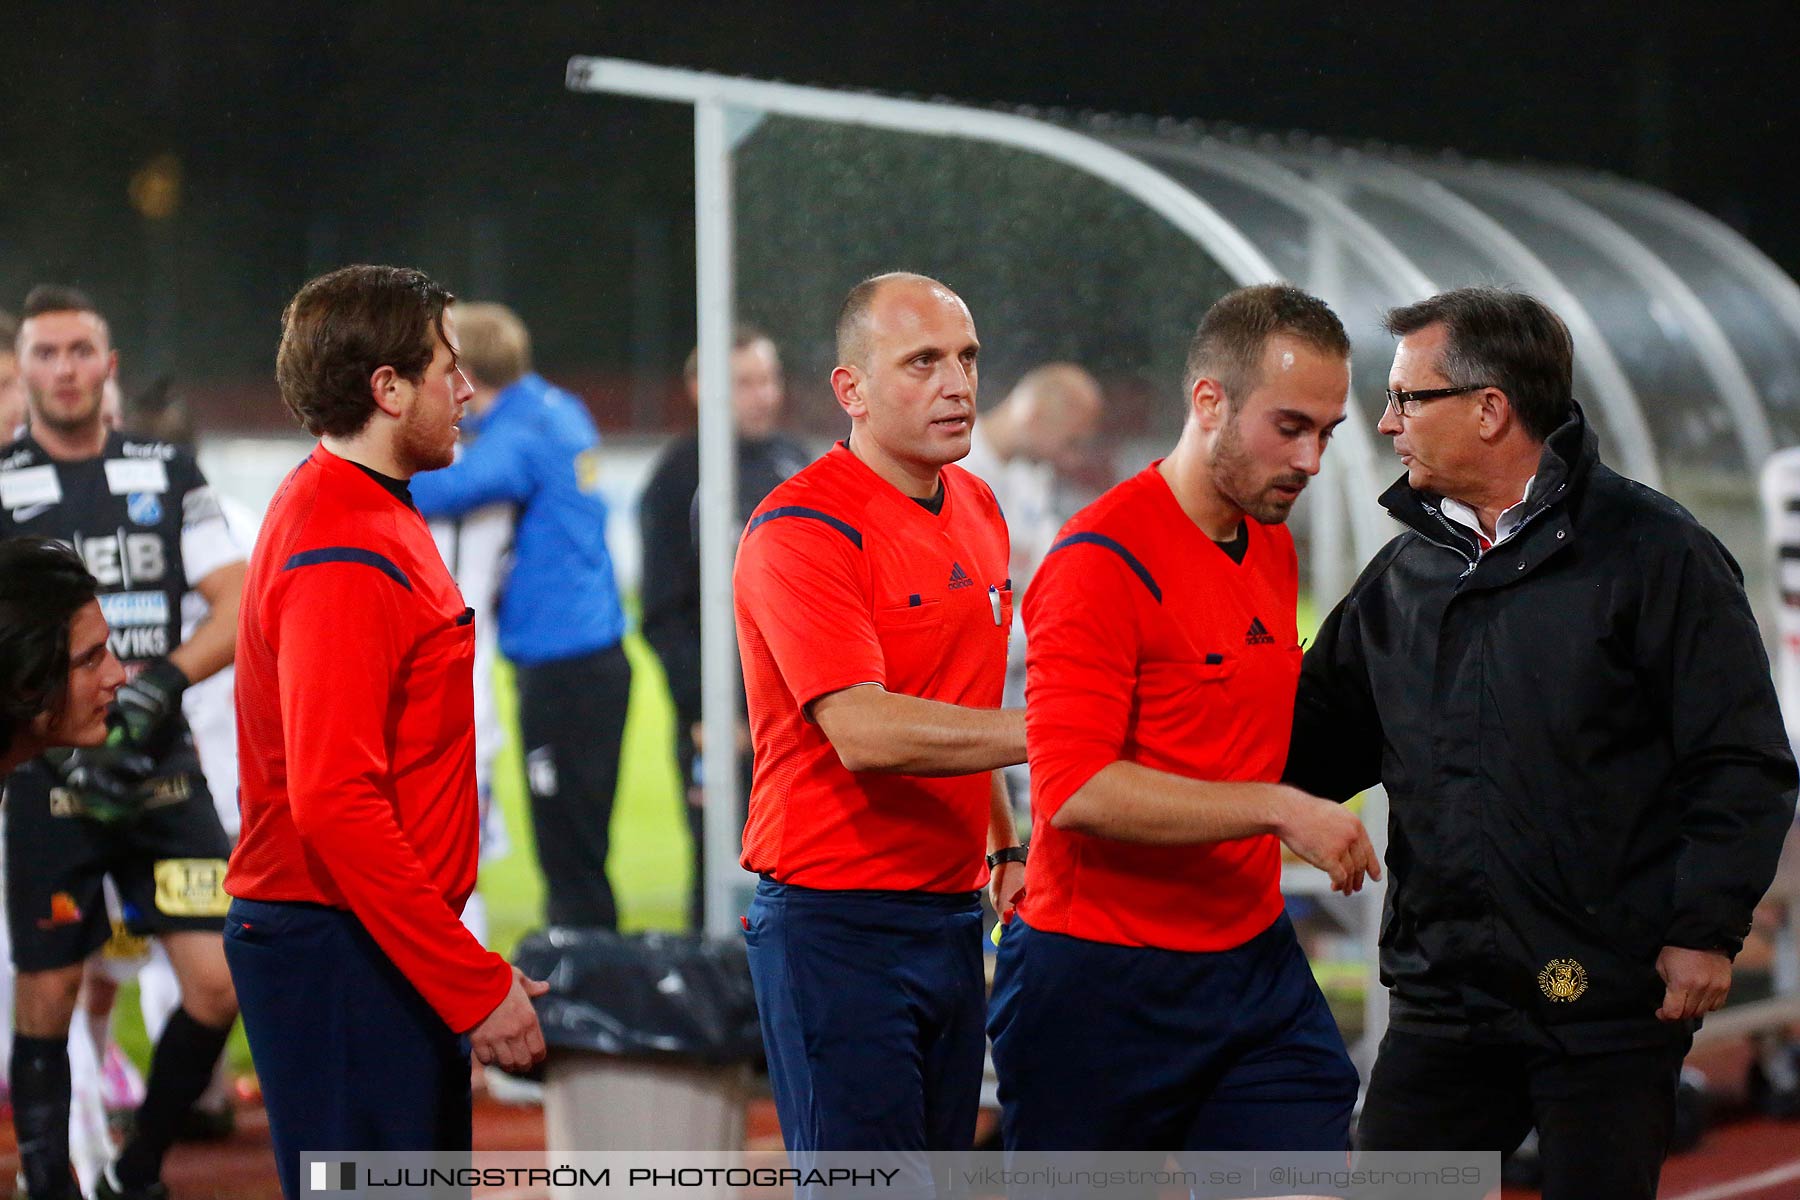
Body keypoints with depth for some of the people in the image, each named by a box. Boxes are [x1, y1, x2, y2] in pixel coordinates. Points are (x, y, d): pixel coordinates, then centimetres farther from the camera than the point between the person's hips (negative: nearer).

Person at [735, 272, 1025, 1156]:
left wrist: (1005, 845, 18)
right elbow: (864, 731, -26)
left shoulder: (976, 508, 12)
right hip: (838, 924, -8)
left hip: (953, 913, 8)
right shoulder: (799, 531, -15)